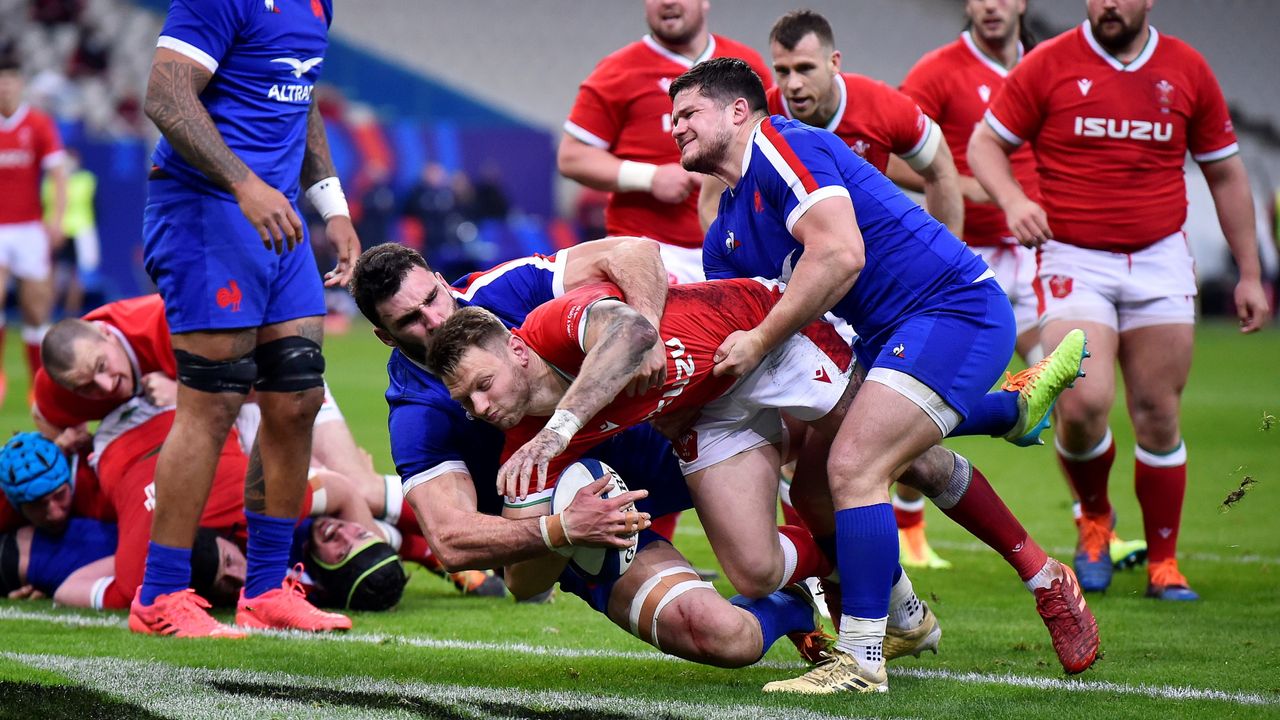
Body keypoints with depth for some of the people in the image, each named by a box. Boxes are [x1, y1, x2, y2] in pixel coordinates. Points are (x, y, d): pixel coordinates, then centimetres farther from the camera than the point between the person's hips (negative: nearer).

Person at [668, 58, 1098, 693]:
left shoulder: (779, 143, -12)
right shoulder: (724, 238, 17)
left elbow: (840, 254, -25)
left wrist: (760, 340, -22)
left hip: (953, 307, -11)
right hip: (885, 331, 11)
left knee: (853, 467, -20)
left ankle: (861, 662, -17)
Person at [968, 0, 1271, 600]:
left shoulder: (1187, 70, 6)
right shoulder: (1048, 65, -2)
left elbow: (1225, 174, 14)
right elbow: (984, 144, 4)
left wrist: (1250, 272, 13)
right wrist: (1012, 200, -17)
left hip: (1161, 259, 2)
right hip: (1073, 261, -2)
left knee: (1158, 416, 1)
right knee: (1084, 403, -18)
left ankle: (1163, 564, 15)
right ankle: (1094, 517, 12)